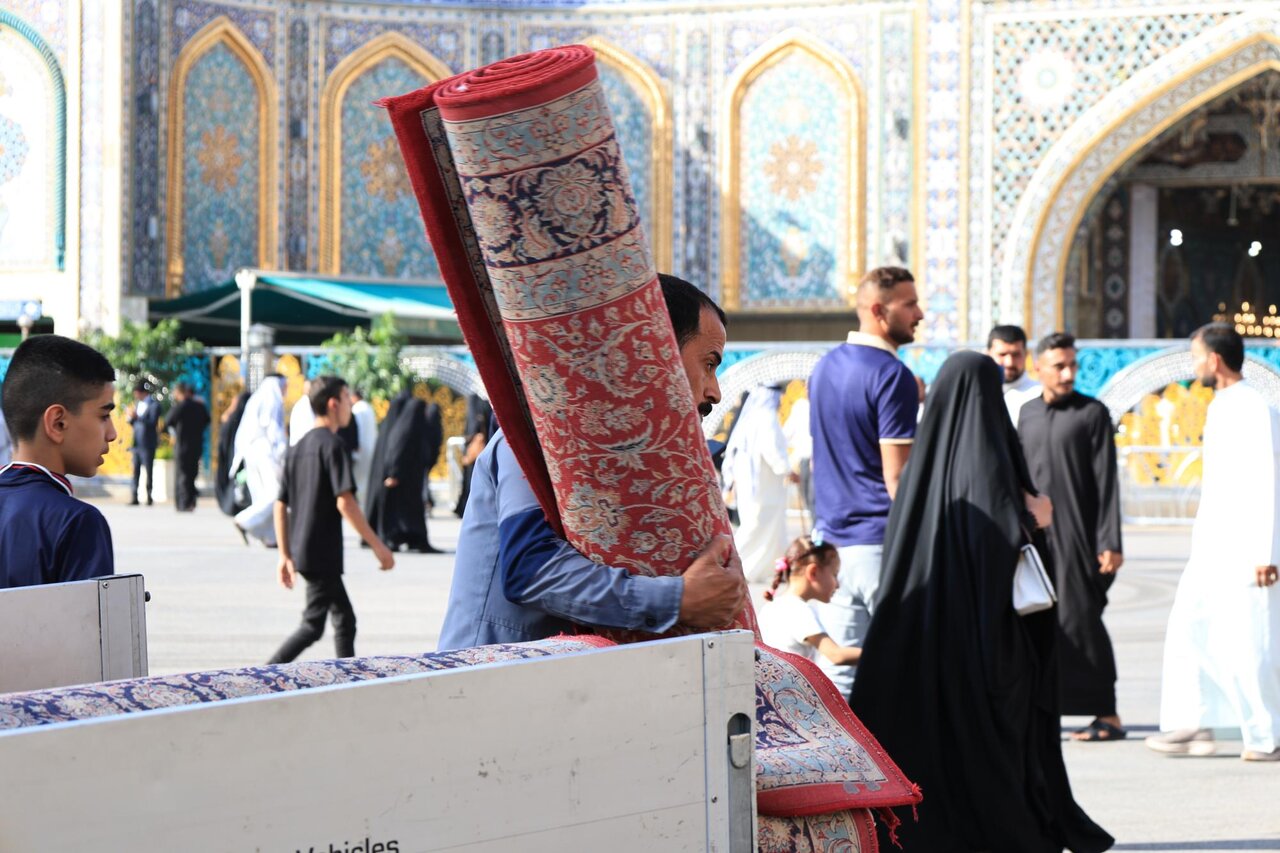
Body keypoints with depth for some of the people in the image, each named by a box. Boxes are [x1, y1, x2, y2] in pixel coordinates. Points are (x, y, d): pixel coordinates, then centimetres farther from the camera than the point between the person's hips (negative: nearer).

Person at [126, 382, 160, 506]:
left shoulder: (154, 406, -6)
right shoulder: (138, 404, 16)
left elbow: (152, 422, -17)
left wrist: (137, 417, -24)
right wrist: (131, 418, -2)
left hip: (147, 444, -6)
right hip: (136, 443, 6)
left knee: (149, 471, -1)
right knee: (135, 471, 3)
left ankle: (149, 496, 4)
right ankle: (134, 497, 3)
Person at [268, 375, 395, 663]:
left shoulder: (297, 448, 13)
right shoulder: (333, 445, -12)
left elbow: (280, 505, 13)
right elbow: (344, 502, -19)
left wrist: (285, 555, 15)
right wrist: (377, 545, -16)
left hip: (301, 551, 9)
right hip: (322, 553, -9)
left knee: (344, 619, 14)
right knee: (312, 626, -7)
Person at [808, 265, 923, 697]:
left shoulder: (824, 367, 12)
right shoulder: (892, 375, -14)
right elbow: (896, 477, -16)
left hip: (832, 533, 8)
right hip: (881, 540, -8)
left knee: (838, 669, 8)